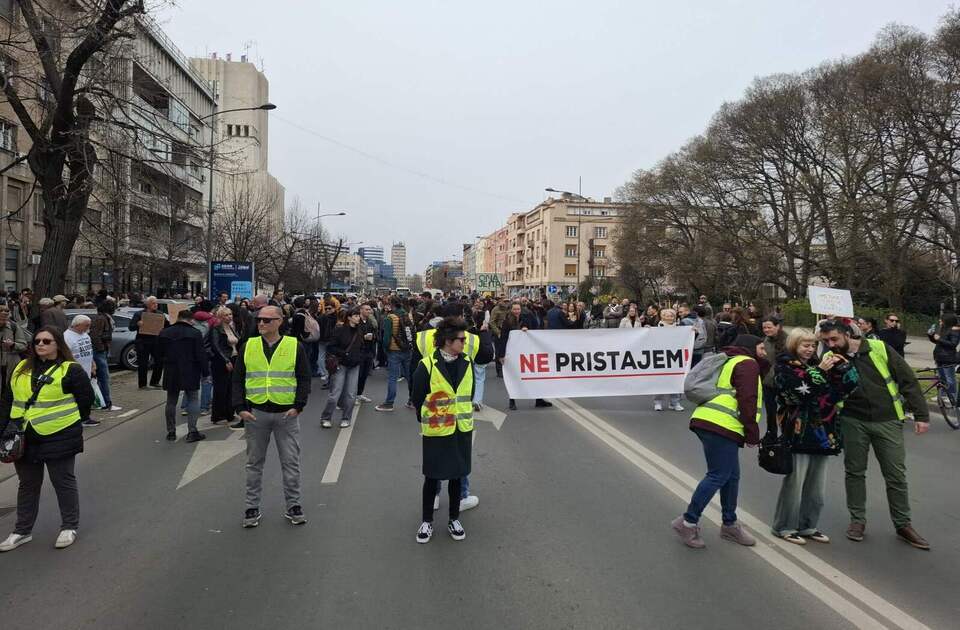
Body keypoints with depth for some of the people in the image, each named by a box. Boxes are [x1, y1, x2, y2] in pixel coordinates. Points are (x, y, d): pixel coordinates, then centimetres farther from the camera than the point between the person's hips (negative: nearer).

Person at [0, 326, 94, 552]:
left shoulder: (70, 370, -8)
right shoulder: (21, 369, 9)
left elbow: (86, 397, -5)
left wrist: (68, 420, 2)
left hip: (59, 438, -5)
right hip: (25, 438, 6)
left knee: (63, 482, 6)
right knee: (28, 485, 18)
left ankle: (70, 527, 21)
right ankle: (22, 531, 31)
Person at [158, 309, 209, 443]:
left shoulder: (164, 333, 3)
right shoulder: (195, 333, -11)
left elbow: (159, 354, 12)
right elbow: (201, 356, -11)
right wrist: (205, 372, -3)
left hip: (171, 374, 4)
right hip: (190, 374, -4)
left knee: (171, 402, 12)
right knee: (193, 400, 4)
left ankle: (171, 432, 17)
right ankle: (192, 431, -2)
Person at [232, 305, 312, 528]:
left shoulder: (295, 346, -1)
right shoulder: (248, 347, 4)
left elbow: (304, 378, 0)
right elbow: (237, 380, 7)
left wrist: (298, 406, -9)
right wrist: (240, 407, -3)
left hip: (286, 414, -2)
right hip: (255, 413, 2)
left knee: (291, 462, 5)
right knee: (254, 462, 11)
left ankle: (293, 506, 19)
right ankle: (252, 508, 24)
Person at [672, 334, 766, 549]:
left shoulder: (732, 362, 29)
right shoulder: (748, 364, -2)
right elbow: (747, 401, -12)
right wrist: (752, 433, -8)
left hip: (708, 422, 10)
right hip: (721, 426, -10)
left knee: (732, 476, 16)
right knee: (718, 476, -8)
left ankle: (730, 525, 26)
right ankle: (688, 522, -4)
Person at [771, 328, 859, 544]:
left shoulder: (816, 364, 15)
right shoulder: (784, 367, -4)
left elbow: (851, 383, 12)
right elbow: (800, 393, -20)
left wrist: (842, 366, -3)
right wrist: (820, 372, -20)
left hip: (821, 434, 7)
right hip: (798, 434, -7)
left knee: (817, 486, 13)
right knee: (794, 484, -1)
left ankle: (807, 525, 26)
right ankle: (784, 527, 13)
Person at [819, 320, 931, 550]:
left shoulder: (879, 348, -7)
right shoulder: (829, 359, -2)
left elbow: (908, 380, -3)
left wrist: (921, 415, -5)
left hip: (888, 421, -1)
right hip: (853, 421, 1)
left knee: (896, 475, 7)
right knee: (854, 471, 10)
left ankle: (903, 525, 23)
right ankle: (857, 520, 25)